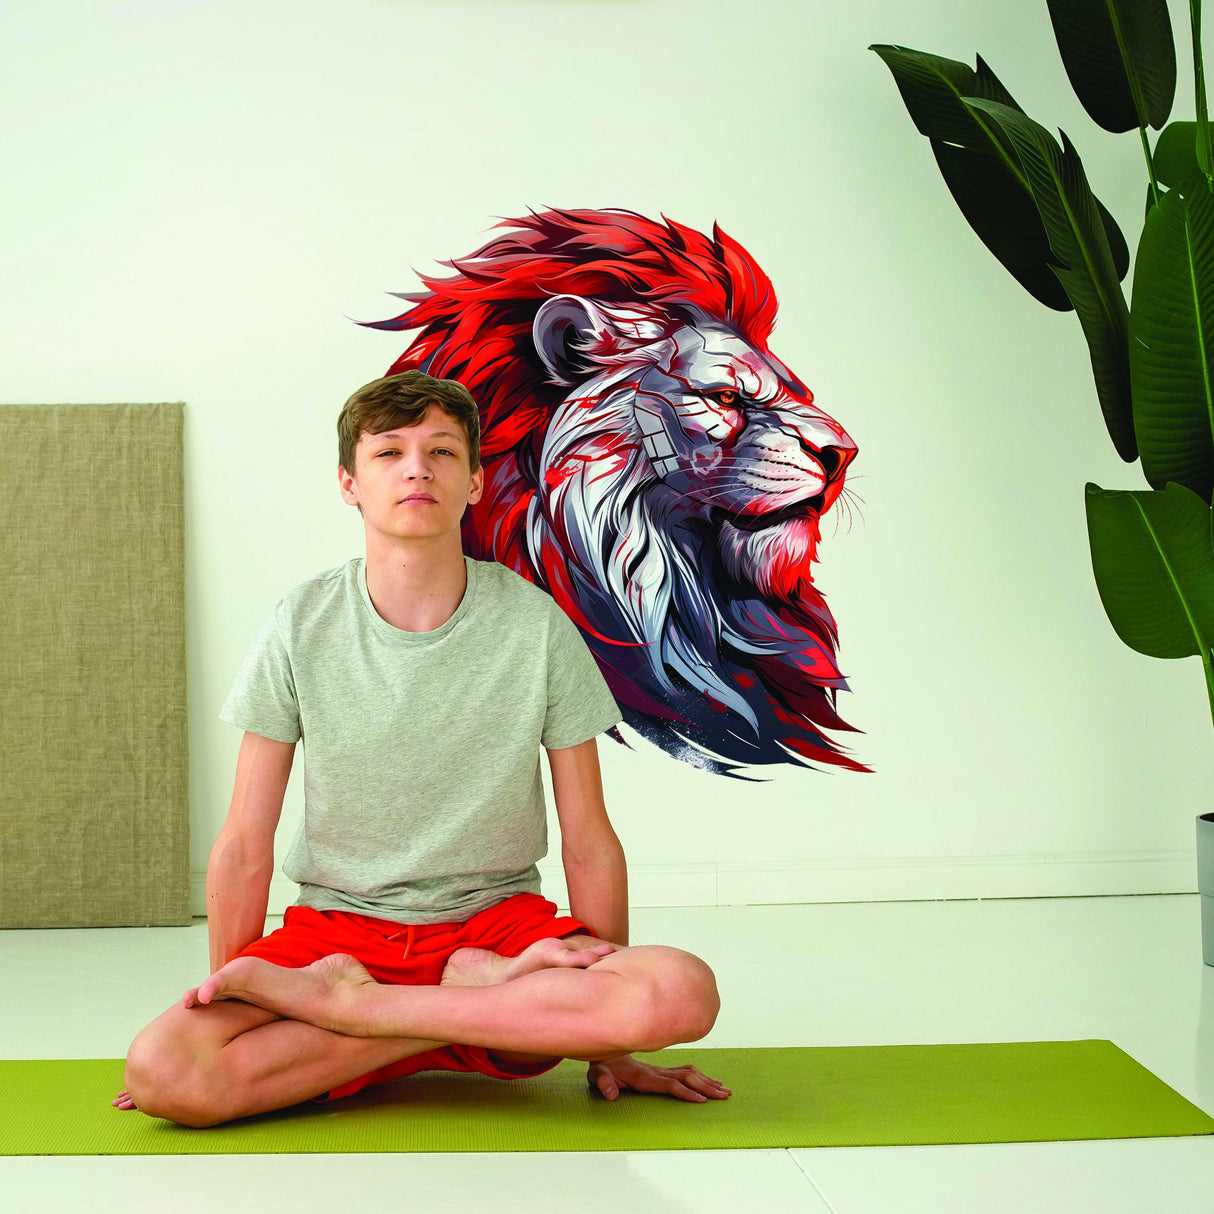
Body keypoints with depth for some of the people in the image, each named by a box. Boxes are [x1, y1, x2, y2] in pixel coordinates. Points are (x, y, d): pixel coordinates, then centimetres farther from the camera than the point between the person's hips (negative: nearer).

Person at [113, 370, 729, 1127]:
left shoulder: (536, 625, -5)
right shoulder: (303, 626, -3)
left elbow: (589, 838, 0)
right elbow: (246, 844, 1)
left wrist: (610, 1040, 2)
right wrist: (227, 999, 0)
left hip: (496, 920, 1)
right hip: (337, 927, 0)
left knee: (682, 993, -31)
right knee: (161, 1071, -28)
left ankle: (349, 1004, -16)